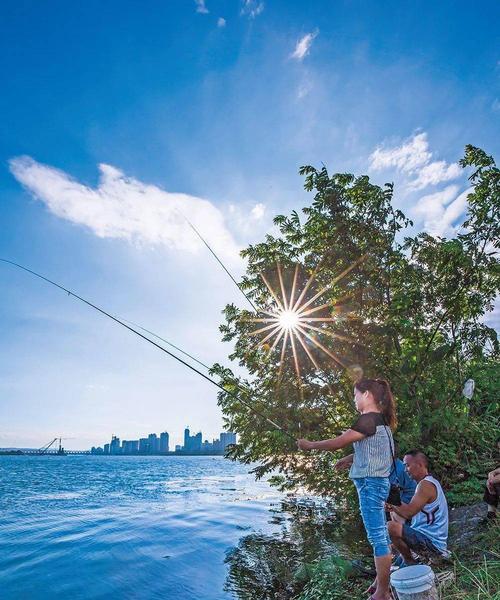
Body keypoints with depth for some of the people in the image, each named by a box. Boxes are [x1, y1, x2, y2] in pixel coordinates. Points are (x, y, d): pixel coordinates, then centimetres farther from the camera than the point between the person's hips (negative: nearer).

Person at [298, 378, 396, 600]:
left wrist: (310, 445, -6)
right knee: (380, 534, 18)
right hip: (376, 481, 10)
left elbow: (338, 442, -18)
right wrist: (351, 458, 13)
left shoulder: (368, 419, -19)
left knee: (377, 536, -2)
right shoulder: (379, 419, 11)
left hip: (370, 483, -10)